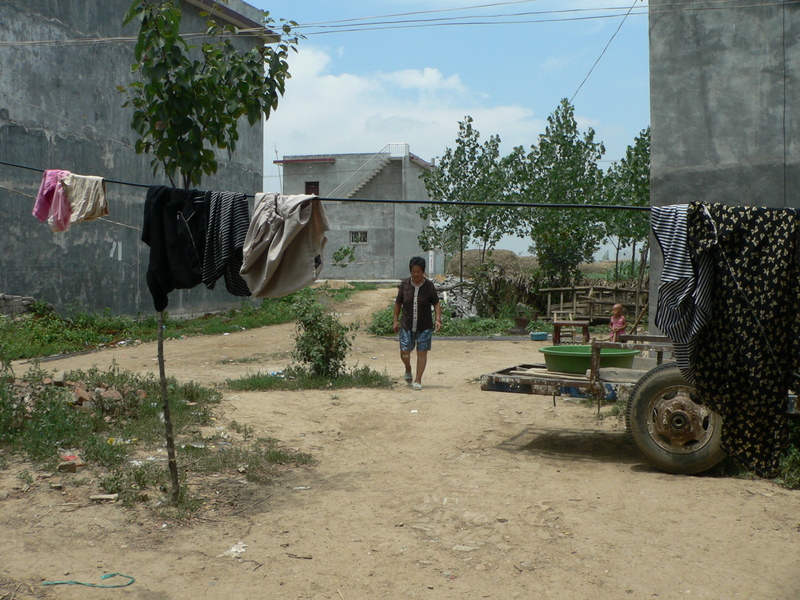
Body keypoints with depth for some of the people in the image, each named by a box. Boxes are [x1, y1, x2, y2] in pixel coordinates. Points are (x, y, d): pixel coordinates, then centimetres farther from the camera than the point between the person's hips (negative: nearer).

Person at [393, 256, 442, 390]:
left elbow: (436, 303, 0)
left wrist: (438, 319, -13)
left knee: (422, 352, 0)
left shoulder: (429, 285, -5)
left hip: (424, 327, -1)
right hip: (407, 325, 1)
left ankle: (418, 380, 10)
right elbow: (398, 303, 8)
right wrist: (396, 320, 5)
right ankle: (408, 370, 27)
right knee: (404, 352, -5)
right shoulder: (404, 284, -2)